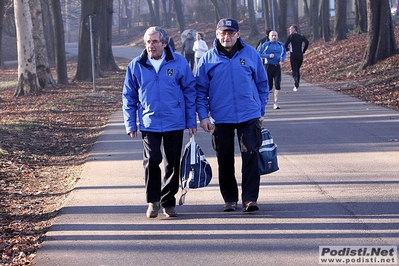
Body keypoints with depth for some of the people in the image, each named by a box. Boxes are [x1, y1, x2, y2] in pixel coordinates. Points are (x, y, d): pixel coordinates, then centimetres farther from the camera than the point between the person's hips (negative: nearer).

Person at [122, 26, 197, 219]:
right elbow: (129, 97, 9)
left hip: (175, 123, 0)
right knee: (151, 161, -9)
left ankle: (168, 202, 20)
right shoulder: (136, 66, 2)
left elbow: (190, 91, 4)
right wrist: (130, 124, 4)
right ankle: (153, 201, 5)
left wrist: (191, 121, 2)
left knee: (173, 164, 7)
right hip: (149, 123, 0)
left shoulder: (179, 63, -1)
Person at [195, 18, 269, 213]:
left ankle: (250, 198, -4)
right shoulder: (208, 59, 2)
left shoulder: (251, 54, 3)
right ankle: (230, 198, 19)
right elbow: (200, 90, 4)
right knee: (225, 160, 7)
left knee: (251, 156, -7)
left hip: (249, 116, -1)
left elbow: (262, 84, 10)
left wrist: (261, 111, 9)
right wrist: (203, 115, -5)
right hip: (220, 118, 1)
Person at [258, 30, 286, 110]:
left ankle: (276, 102, -2)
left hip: (277, 67, 3)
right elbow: (260, 54, -2)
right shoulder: (266, 45, 0)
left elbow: (284, 53, 22)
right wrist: (268, 55, -16)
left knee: (278, 85, -8)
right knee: (269, 86, -2)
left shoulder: (281, 45, 11)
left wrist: (283, 58, 0)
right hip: (268, 66, -3)